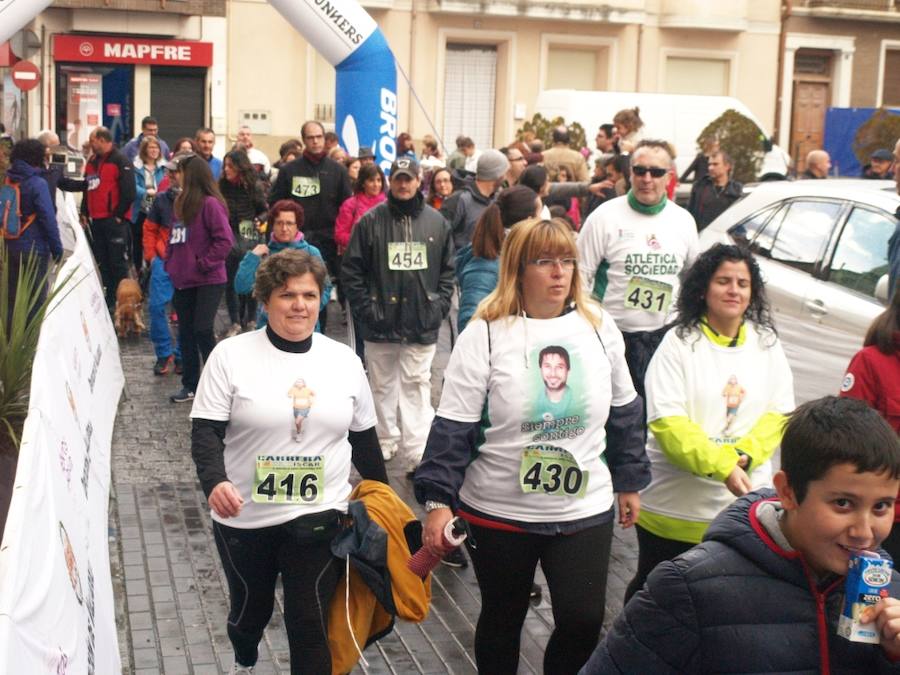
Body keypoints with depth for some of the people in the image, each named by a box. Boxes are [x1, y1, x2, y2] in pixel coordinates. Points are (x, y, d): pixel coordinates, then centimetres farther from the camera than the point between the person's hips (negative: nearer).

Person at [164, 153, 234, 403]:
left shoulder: (210, 204, -14)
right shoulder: (181, 202, 11)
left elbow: (225, 240, -18)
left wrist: (203, 264, -16)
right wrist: (171, 264, 6)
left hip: (208, 281, -8)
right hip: (183, 280, 8)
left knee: (202, 331, -8)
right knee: (186, 332, 11)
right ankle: (190, 385, 21)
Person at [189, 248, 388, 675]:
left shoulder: (345, 360, 2)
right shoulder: (231, 355, -7)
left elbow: (363, 437, 11)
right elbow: (206, 430, -10)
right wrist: (214, 481, -28)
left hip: (319, 517, 0)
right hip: (244, 518, 0)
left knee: (311, 622, -4)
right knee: (250, 608, 20)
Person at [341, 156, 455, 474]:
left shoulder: (437, 222, 5)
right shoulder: (370, 221, -1)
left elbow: (447, 270, 11)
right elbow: (351, 270, 0)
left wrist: (439, 306, 1)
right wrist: (365, 308, -6)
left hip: (422, 325, 0)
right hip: (380, 323, 0)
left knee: (417, 386, -1)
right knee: (382, 385, 12)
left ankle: (417, 453, -1)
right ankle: (385, 440, 27)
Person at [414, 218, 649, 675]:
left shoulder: (598, 326, 0)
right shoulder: (485, 334, -11)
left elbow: (623, 411, 10)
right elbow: (453, 428, -10)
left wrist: (629, 482, 13)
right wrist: (439, 501, -14)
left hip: (586, 510, 2)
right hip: (498, 513, -2)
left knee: (583, 621, 0)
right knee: (502, 620, 16)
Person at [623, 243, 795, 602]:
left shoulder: (767, 345, 7)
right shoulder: (679, 343, -7)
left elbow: (779, 414, 3)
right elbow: (667, 422, -15)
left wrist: (745, 455, -16)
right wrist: (722, 466, -25)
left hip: (744, 506, 3)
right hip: (673, 507, -3)